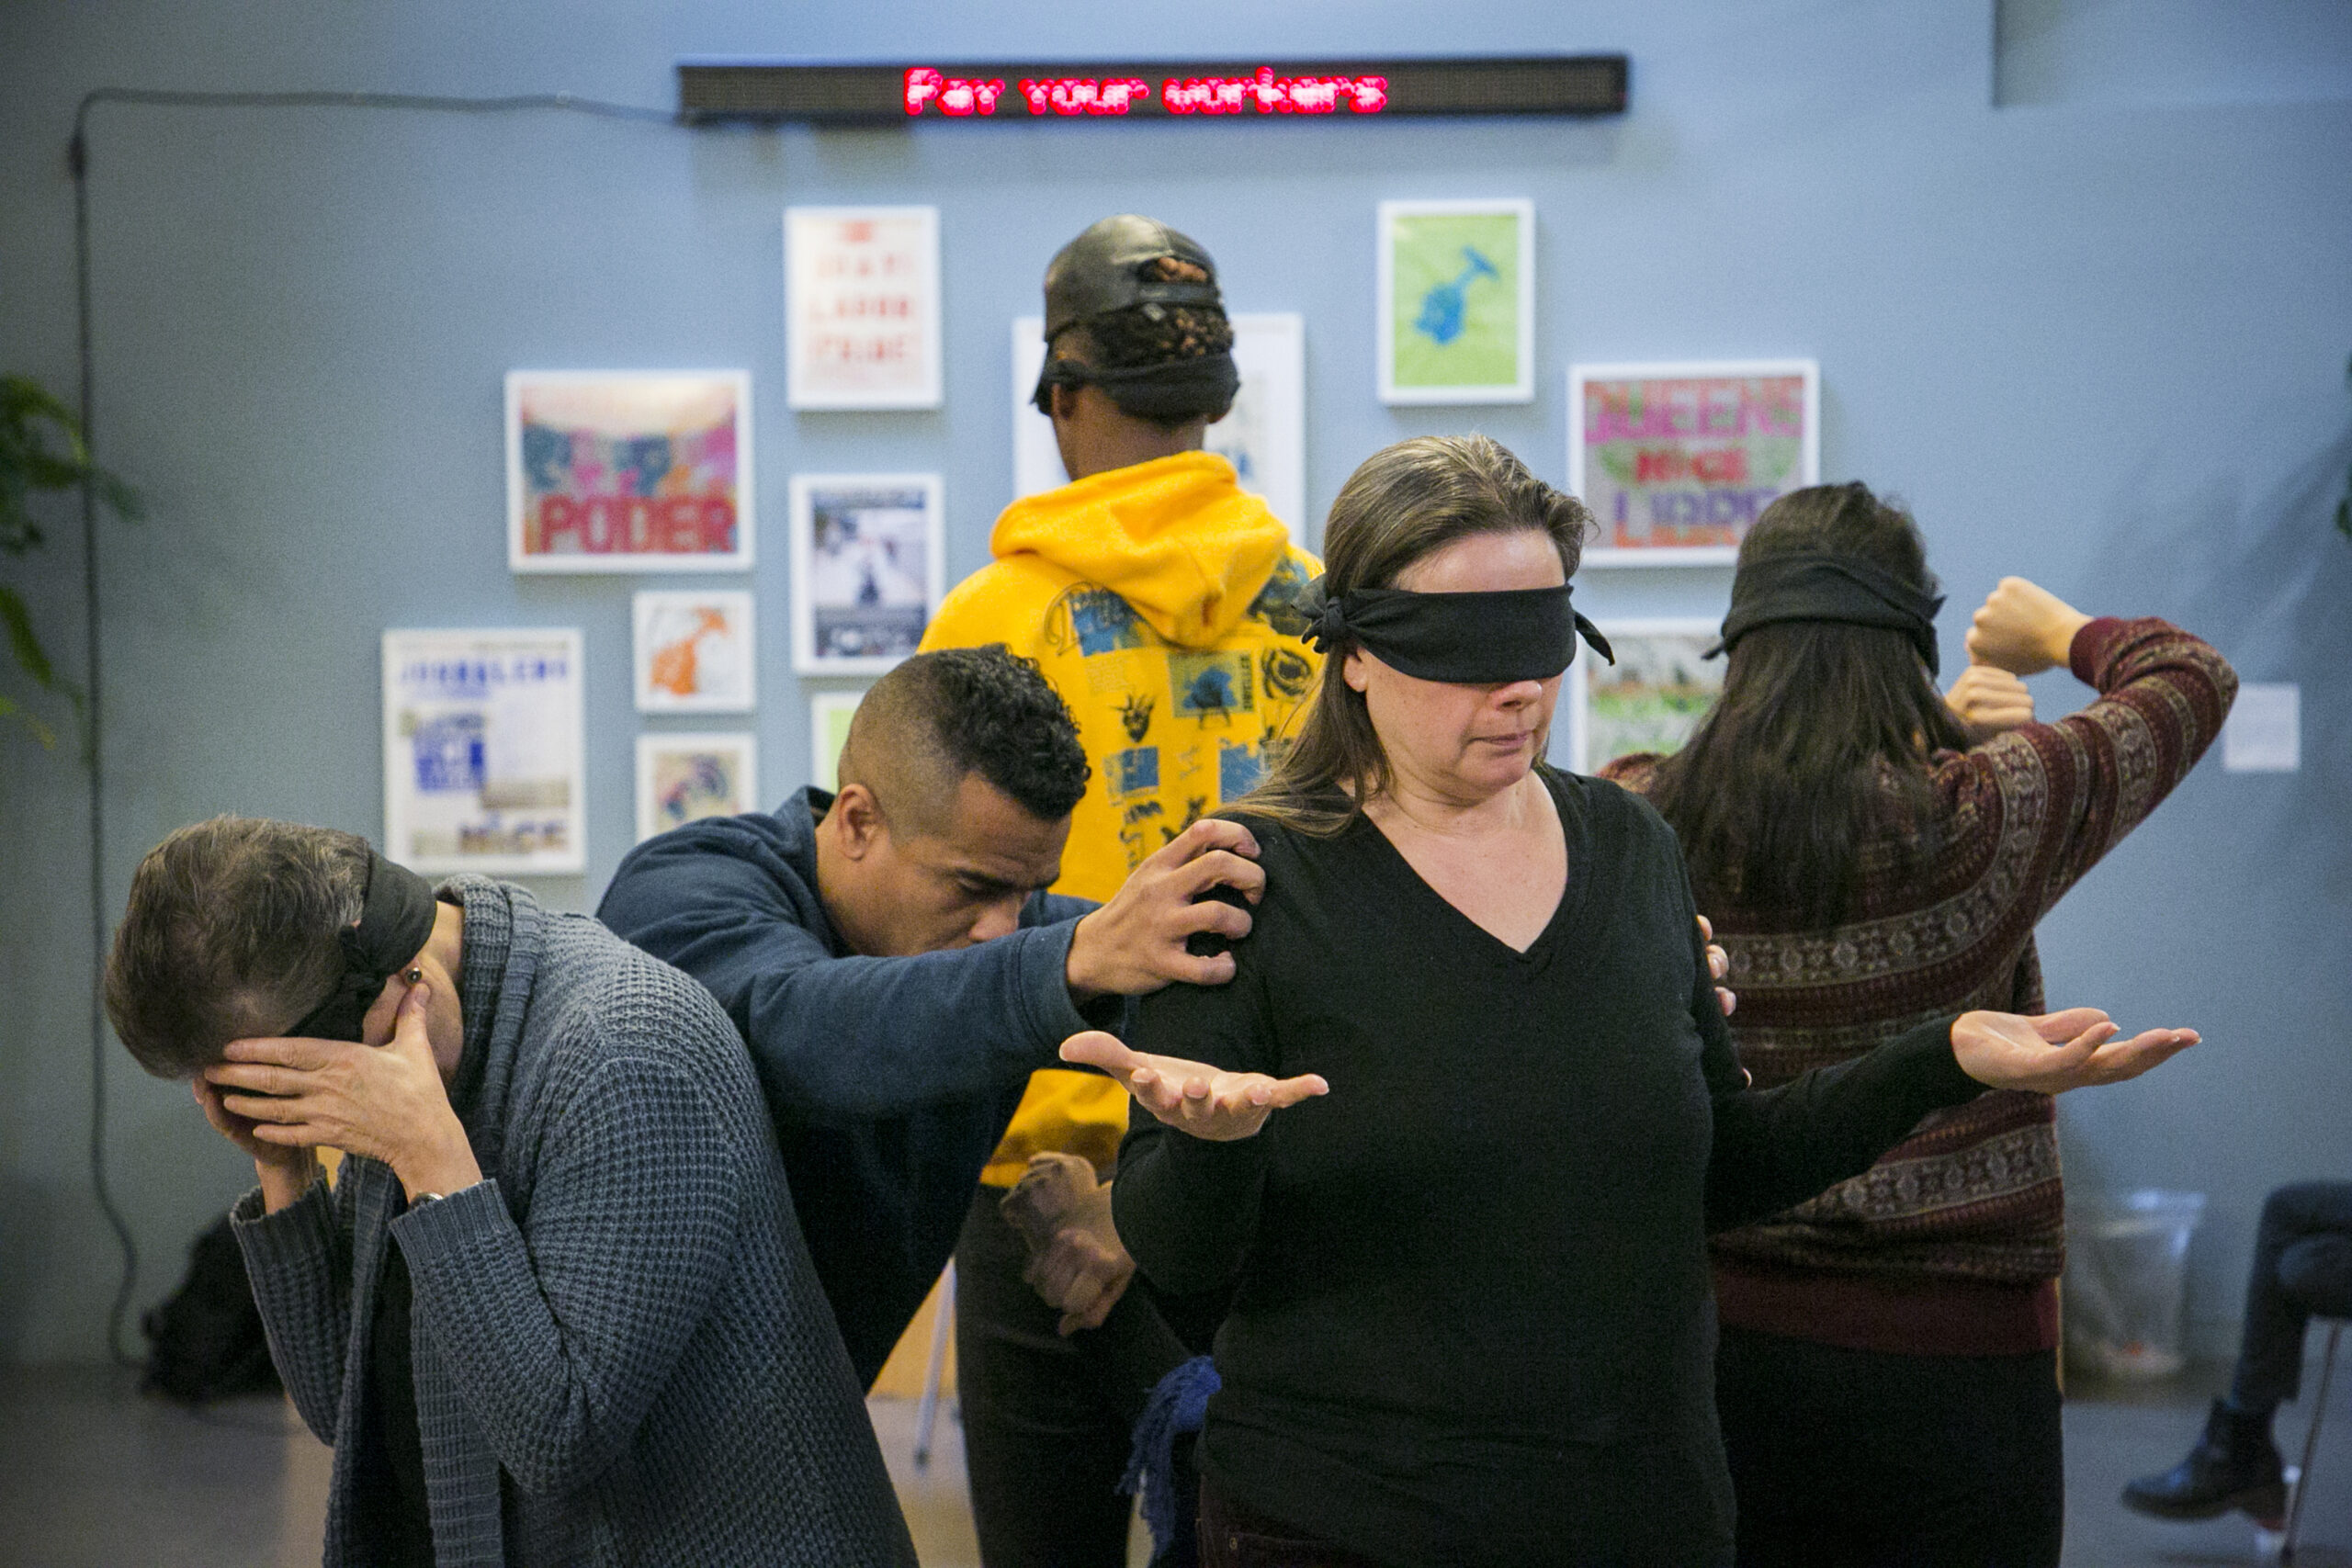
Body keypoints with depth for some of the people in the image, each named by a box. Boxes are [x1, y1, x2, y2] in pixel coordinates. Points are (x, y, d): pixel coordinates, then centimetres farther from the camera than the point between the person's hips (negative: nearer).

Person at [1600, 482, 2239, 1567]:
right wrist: (2064, 632, 21)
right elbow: (2191, 680, 3)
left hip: (1720, 1335, 4)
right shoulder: (1976, 822, -15)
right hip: (1947, 1356, -3)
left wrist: (1935, 740, 12)